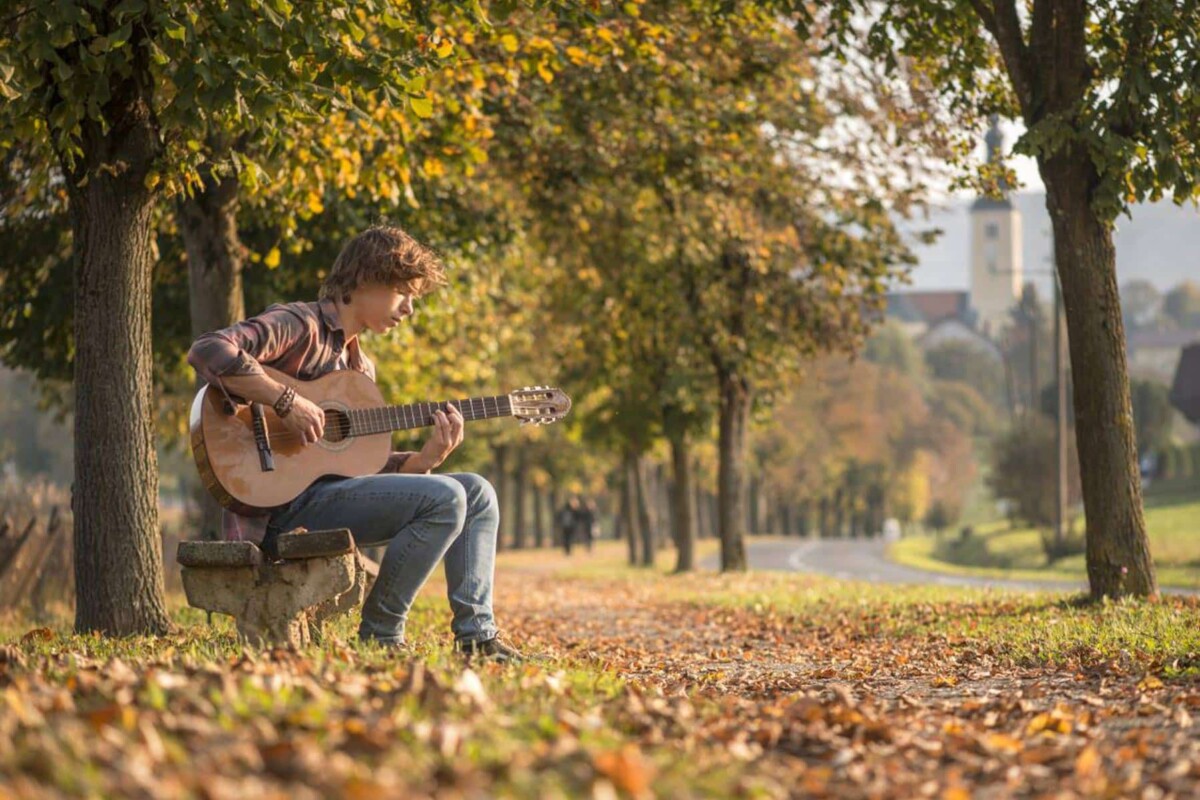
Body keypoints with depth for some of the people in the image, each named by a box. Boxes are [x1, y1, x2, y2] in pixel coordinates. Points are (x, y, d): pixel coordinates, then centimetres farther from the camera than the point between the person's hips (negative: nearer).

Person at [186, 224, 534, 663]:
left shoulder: (361, 367, 21)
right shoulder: (299, 325, -7)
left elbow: (363, 464, 16)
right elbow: (208, 351, -25)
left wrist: (426, 459, -2)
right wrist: (287, 402, -26)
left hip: (335, 490, 9)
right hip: (286, 501, -9)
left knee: (477, 492, 6)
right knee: (443, 498, -22)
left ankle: (476, 635, -1)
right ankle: (379, 635, -12)